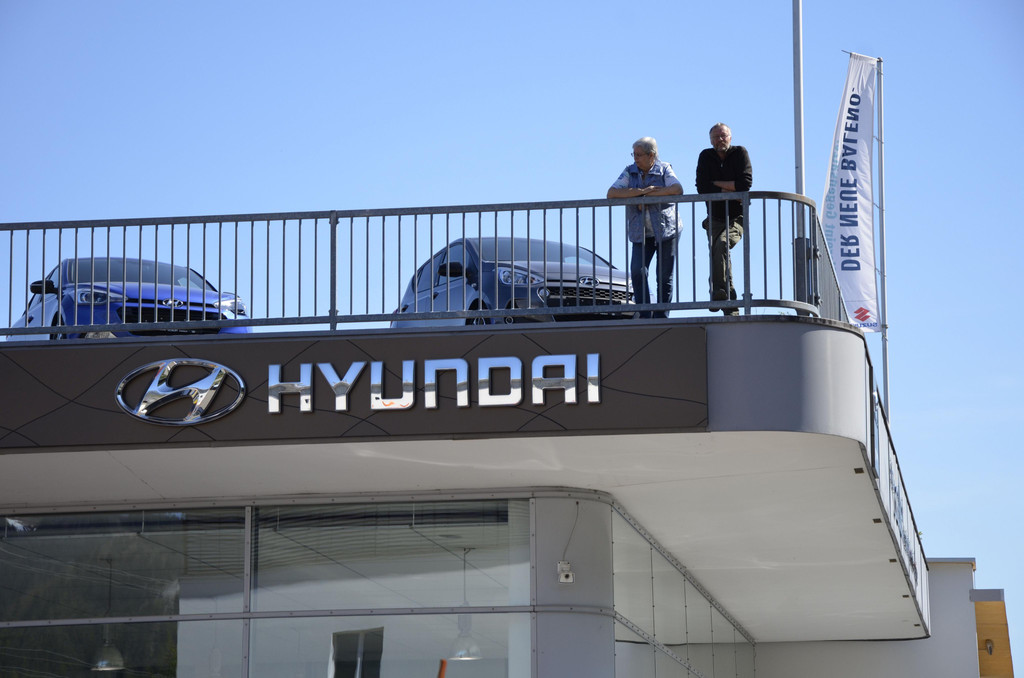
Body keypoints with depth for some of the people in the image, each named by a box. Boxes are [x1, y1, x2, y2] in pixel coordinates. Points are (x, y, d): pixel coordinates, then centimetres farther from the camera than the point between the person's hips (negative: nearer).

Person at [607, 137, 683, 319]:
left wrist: (648, 195, -18)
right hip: (641, 234, 2)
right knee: (637, 271, -16)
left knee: (665, 277, -1)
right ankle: (645, 316, -15)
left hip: (666, 230, -2)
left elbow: (677, 189, -19)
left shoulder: (664, 170, -1)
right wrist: (640, 191, -19)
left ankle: (661, 318, 7)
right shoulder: (630, 172, 5)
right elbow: (611, 193, -9)